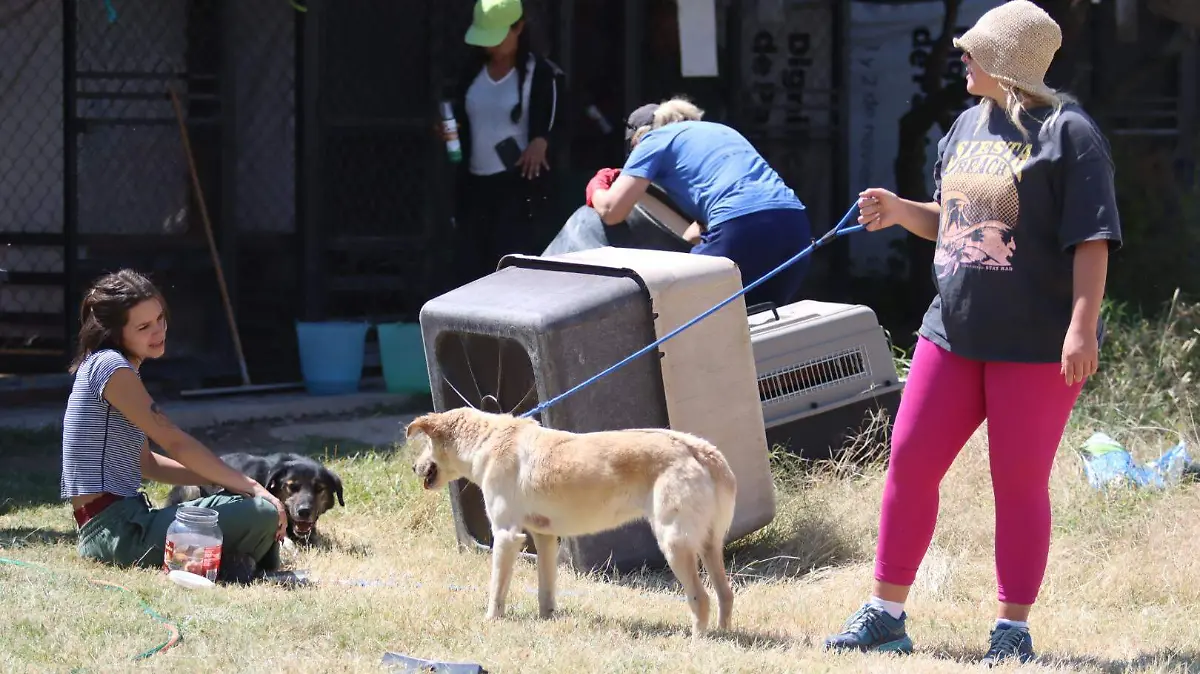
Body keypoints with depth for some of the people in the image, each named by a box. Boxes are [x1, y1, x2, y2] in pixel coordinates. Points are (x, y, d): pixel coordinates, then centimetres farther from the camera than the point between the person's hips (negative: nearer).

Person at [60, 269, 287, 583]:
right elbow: (176, 444, -12)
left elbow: (146, 464, 19)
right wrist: (249, 485, -6)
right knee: (261, 514, -19)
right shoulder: (110, 366, -11)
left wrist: (231, 481, 9)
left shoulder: (123, 369, 19)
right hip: (116, 531, -10)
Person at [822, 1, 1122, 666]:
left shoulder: (1068, 133, -10)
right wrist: (899, 211, 4)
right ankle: (886, 614, 14)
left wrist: (1081, 327, -20)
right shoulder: (968, 126, 13)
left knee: (1020, 482, 0)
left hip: (1037, 345, -7)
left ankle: (1013, 630, 10)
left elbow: (1092, 239, -14)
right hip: (954, 333, 7)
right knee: (909, 461, 4)